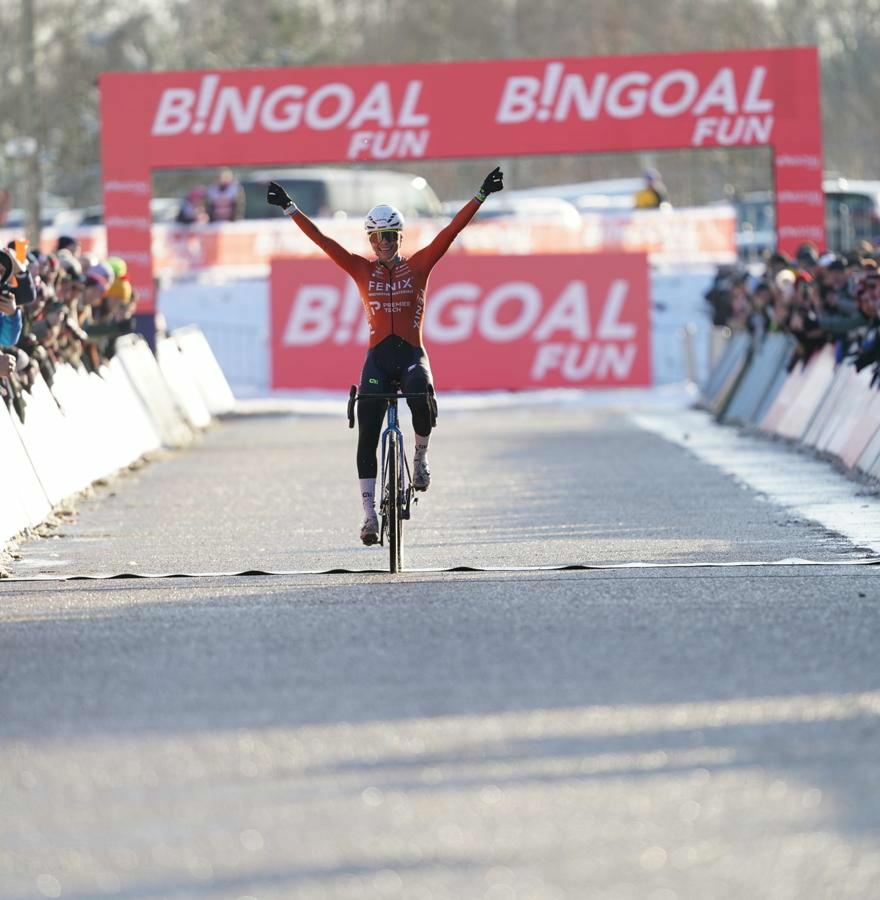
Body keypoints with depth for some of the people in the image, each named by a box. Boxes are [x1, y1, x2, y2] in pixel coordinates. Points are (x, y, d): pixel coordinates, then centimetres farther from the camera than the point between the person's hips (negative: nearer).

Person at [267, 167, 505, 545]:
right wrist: (289, 208, -2)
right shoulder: (362, 270, 7)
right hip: (377, 357, 2)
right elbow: (323, 240, 3)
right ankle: (369, 514, -1)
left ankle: (420, 456, -3)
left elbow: (451, 230, -1)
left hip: (412, 353, -2)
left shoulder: (419, 266, 4)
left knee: (421, 398, -34)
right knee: (367, 437, -5)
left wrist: (481, 196, -7)